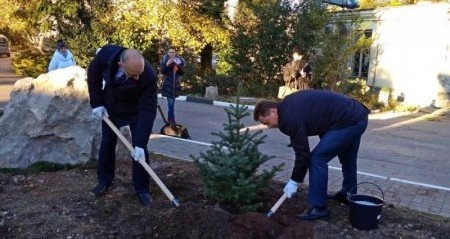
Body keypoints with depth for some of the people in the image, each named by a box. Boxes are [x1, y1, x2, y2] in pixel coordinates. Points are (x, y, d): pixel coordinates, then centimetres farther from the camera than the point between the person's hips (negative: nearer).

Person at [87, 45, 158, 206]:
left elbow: (147, 111, -36)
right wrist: (97, 103, -13)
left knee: (140, 149, -6)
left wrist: (140, 143, -38)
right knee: (107, 144, 10)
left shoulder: (149, 76, -39)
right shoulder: (106, 53, -33)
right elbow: (93, 74, -11)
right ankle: (104, 180, 29)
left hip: (136, 111, -2)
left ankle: (142, 188, 9)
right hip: (110, 108, 3)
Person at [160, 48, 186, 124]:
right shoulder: (165, 60, -3)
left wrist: (178, 68, -15)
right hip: (167, 84, -4)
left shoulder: (178, 60, 6)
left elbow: (181, 73, 5)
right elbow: (162, 71, -12)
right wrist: (167, 65, -26)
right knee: (171, 103, -13)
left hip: (175, 84, 4)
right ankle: (172, 121, -11)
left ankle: (169, 119, 24)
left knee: (171, 102, 11)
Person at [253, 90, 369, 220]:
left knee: (318, 158, -7)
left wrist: (294, 181, -4)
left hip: (347, 121, -11)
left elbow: (302, 152, -14)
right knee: (347, 157, 27)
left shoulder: (290, 117, -18)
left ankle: (318, 207, -1)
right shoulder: (288, 104, 10)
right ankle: (349, 195, 45)